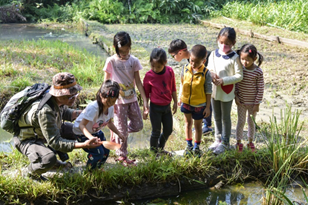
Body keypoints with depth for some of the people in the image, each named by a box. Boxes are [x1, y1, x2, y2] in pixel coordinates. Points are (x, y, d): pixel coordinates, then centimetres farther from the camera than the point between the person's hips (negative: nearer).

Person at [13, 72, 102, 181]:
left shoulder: (58, 100, -12)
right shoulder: (45, 111, -39)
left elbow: (65, 113, 13)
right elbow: (55, 142, -36)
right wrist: (84, 145, -45)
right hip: (27, 140, -9)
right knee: (49, 160, -37)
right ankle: (29, 173, -2)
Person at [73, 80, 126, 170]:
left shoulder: (110, 108, -12)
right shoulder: (93, 108, -37)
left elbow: (109, 123, 6)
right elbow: (81, 125, -38)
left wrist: (119, 133, -7)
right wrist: (91, 137, -54)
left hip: (96, 131, 7)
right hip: (82, 132, -7)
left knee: (106, 151, 0)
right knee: (98, 152, -17)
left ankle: (97, 169, 27)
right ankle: (89, 171, 11)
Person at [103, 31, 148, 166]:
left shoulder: (134, 61, -3)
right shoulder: (111, 61, -11)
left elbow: (138, 81, 0)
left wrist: (145, 100, -2)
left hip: (132, 98, 4)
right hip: (119, 100, -4)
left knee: (138, 126, 10)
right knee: (122, 130, 5)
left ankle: (116, 132, 34)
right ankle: (122, 156, 23)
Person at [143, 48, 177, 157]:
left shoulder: (169, 71, -7)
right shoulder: (149, 75, -14)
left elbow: (173, 88, 6)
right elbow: (146, 94, -5)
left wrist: (175, 102, 11)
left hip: (167, 107, 4)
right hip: (155, 107, -4)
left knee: (168, 130, 15)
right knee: (156, 132, 6)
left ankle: (160, 148, 39)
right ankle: (154, 152, 25)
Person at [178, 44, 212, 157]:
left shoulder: (205, 73, -18)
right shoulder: (185, 69, -9)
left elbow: (208, 92, -11)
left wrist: (208, 107, -8)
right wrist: (180, 98, 7)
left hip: (199, 105, -3)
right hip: (186, 102, 3)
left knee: (198, 126, 13)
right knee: (188, 123, 19)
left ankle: (196, 147, 31)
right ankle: (189, 145, 36)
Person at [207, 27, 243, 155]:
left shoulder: (234, 58, -14)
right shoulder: (213, 54, 0)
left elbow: (239, 76, -14)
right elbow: (209, 69, 10)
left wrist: (223, 80, -22)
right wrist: (211, 74, -13)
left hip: (227, 93, -5)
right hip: (214, 91, 5)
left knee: (225, 118, 9)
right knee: (217, 117, 18)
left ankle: (225, 142, 23)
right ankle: (218, 139, 34)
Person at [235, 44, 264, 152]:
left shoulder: (258, 72, -17)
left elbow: (260, 89, -12)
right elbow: (236, 83, 2)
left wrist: (257, 104, -11)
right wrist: (236, 96, -5)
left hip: (252, 102, -1)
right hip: (241, 101, 1)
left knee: (251, 122, 15)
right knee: (241, 122, 11)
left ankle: (250, 141, 32)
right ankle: (239, 142, 25)